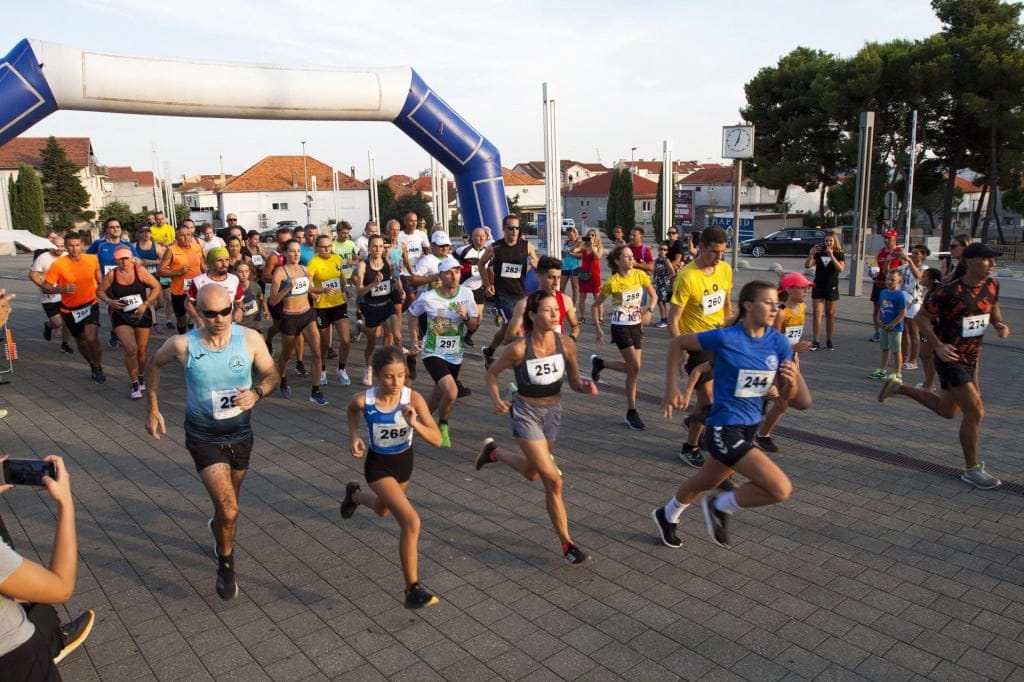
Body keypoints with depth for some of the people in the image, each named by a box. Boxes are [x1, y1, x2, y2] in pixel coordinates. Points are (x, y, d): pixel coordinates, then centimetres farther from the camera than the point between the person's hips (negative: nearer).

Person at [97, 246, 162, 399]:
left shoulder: (140, 271, -8)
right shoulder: (111, 275, -6)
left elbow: (156, 287, -4)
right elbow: (99, 291, 6)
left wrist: (145, 305, -12)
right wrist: (109, 301, -14)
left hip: (142, 315, 1)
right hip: (121, 318, -1)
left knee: (142, 350, 11)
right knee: (130, 349, -17)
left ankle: (141, 377, 39)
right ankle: (134, 384, -1)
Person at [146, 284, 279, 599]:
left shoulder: (250, 339, -18)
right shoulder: (182, 344, -20)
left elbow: (271, 374, -3)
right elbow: (154, 365, 2)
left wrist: (256, 392, -24)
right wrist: (153, 410, 1)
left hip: (241, 434, 3)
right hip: (204, 438, -2)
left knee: (228, 502, 24)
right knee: (229, 510, -13)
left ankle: (219, 528, 60)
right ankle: (226, 564, 16)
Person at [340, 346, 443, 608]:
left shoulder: (413, 399, -25)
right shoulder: (364, 399, -25)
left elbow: (437, 440, -26)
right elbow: (352, 410, 2)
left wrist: (414, 423, -42)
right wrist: (354, 435, -12)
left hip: (404, 461, 3)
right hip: (378, 465, -3)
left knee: (383, 510, 31)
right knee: (411, 521, -19)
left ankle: (354, 494, 65)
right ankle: (413, 589, -6)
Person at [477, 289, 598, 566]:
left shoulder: (566, 344, -13)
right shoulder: (519, 348, -22)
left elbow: (574, 382, -2)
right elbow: (492, 373, -6)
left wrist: (587, 387, -23)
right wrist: (497, 400, -20)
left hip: (553, 411, 5)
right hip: (526, 413, -5)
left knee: (532, 473, 23)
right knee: (553, 481, -9)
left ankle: (494, 451, 50)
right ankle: (567, 543, 6)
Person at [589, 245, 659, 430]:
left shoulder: (640, 275, -2)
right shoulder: (612, 282, -14)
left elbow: (653, 296, 9)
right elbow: (596, 305, -5)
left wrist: (649, 311, -9)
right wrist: (598, 327, -11)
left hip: (636, 326, 6)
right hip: (620, 327, -6)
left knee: (633, 368, 5)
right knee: (634, 367, -11)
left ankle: (599, 363, 26)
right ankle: (632, 412, 3)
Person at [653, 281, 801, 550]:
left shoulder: (778, 342, -4)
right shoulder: (726, 338, -19)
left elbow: (787, 396, 1)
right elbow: (678, 343, -6)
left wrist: (791, 381, -22)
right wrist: (671, 388, -8)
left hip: (751, 427, 7)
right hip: (725, 428, -7)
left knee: (707, 482, 27)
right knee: (781, 489, -16)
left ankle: (667, 516, 53)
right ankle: (721, 507, 8)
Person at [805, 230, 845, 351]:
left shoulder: (839, 255, 0)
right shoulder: (818, 253, 3)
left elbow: (841, 269, -17)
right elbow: (807, 265, -8)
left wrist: (831, 255, -25)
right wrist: (811, 254, -24)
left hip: (832, 288, -1)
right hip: (818, 287, 1)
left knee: (830, 315, 6)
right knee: (817, 314, -2)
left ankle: (829, 341, 14)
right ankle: (816, 341, -3)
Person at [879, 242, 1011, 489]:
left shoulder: (992, 285, -1)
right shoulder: (949, 291, -22)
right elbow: (923, 317, -13)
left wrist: (999, 323, -1)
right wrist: (937, 346, -22)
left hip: (971, 358, 8)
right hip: (950, 359, -8)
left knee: (947, 410, 20)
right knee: (975, 411, -9)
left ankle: (898, 387, 36)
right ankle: (972, 469, 8)